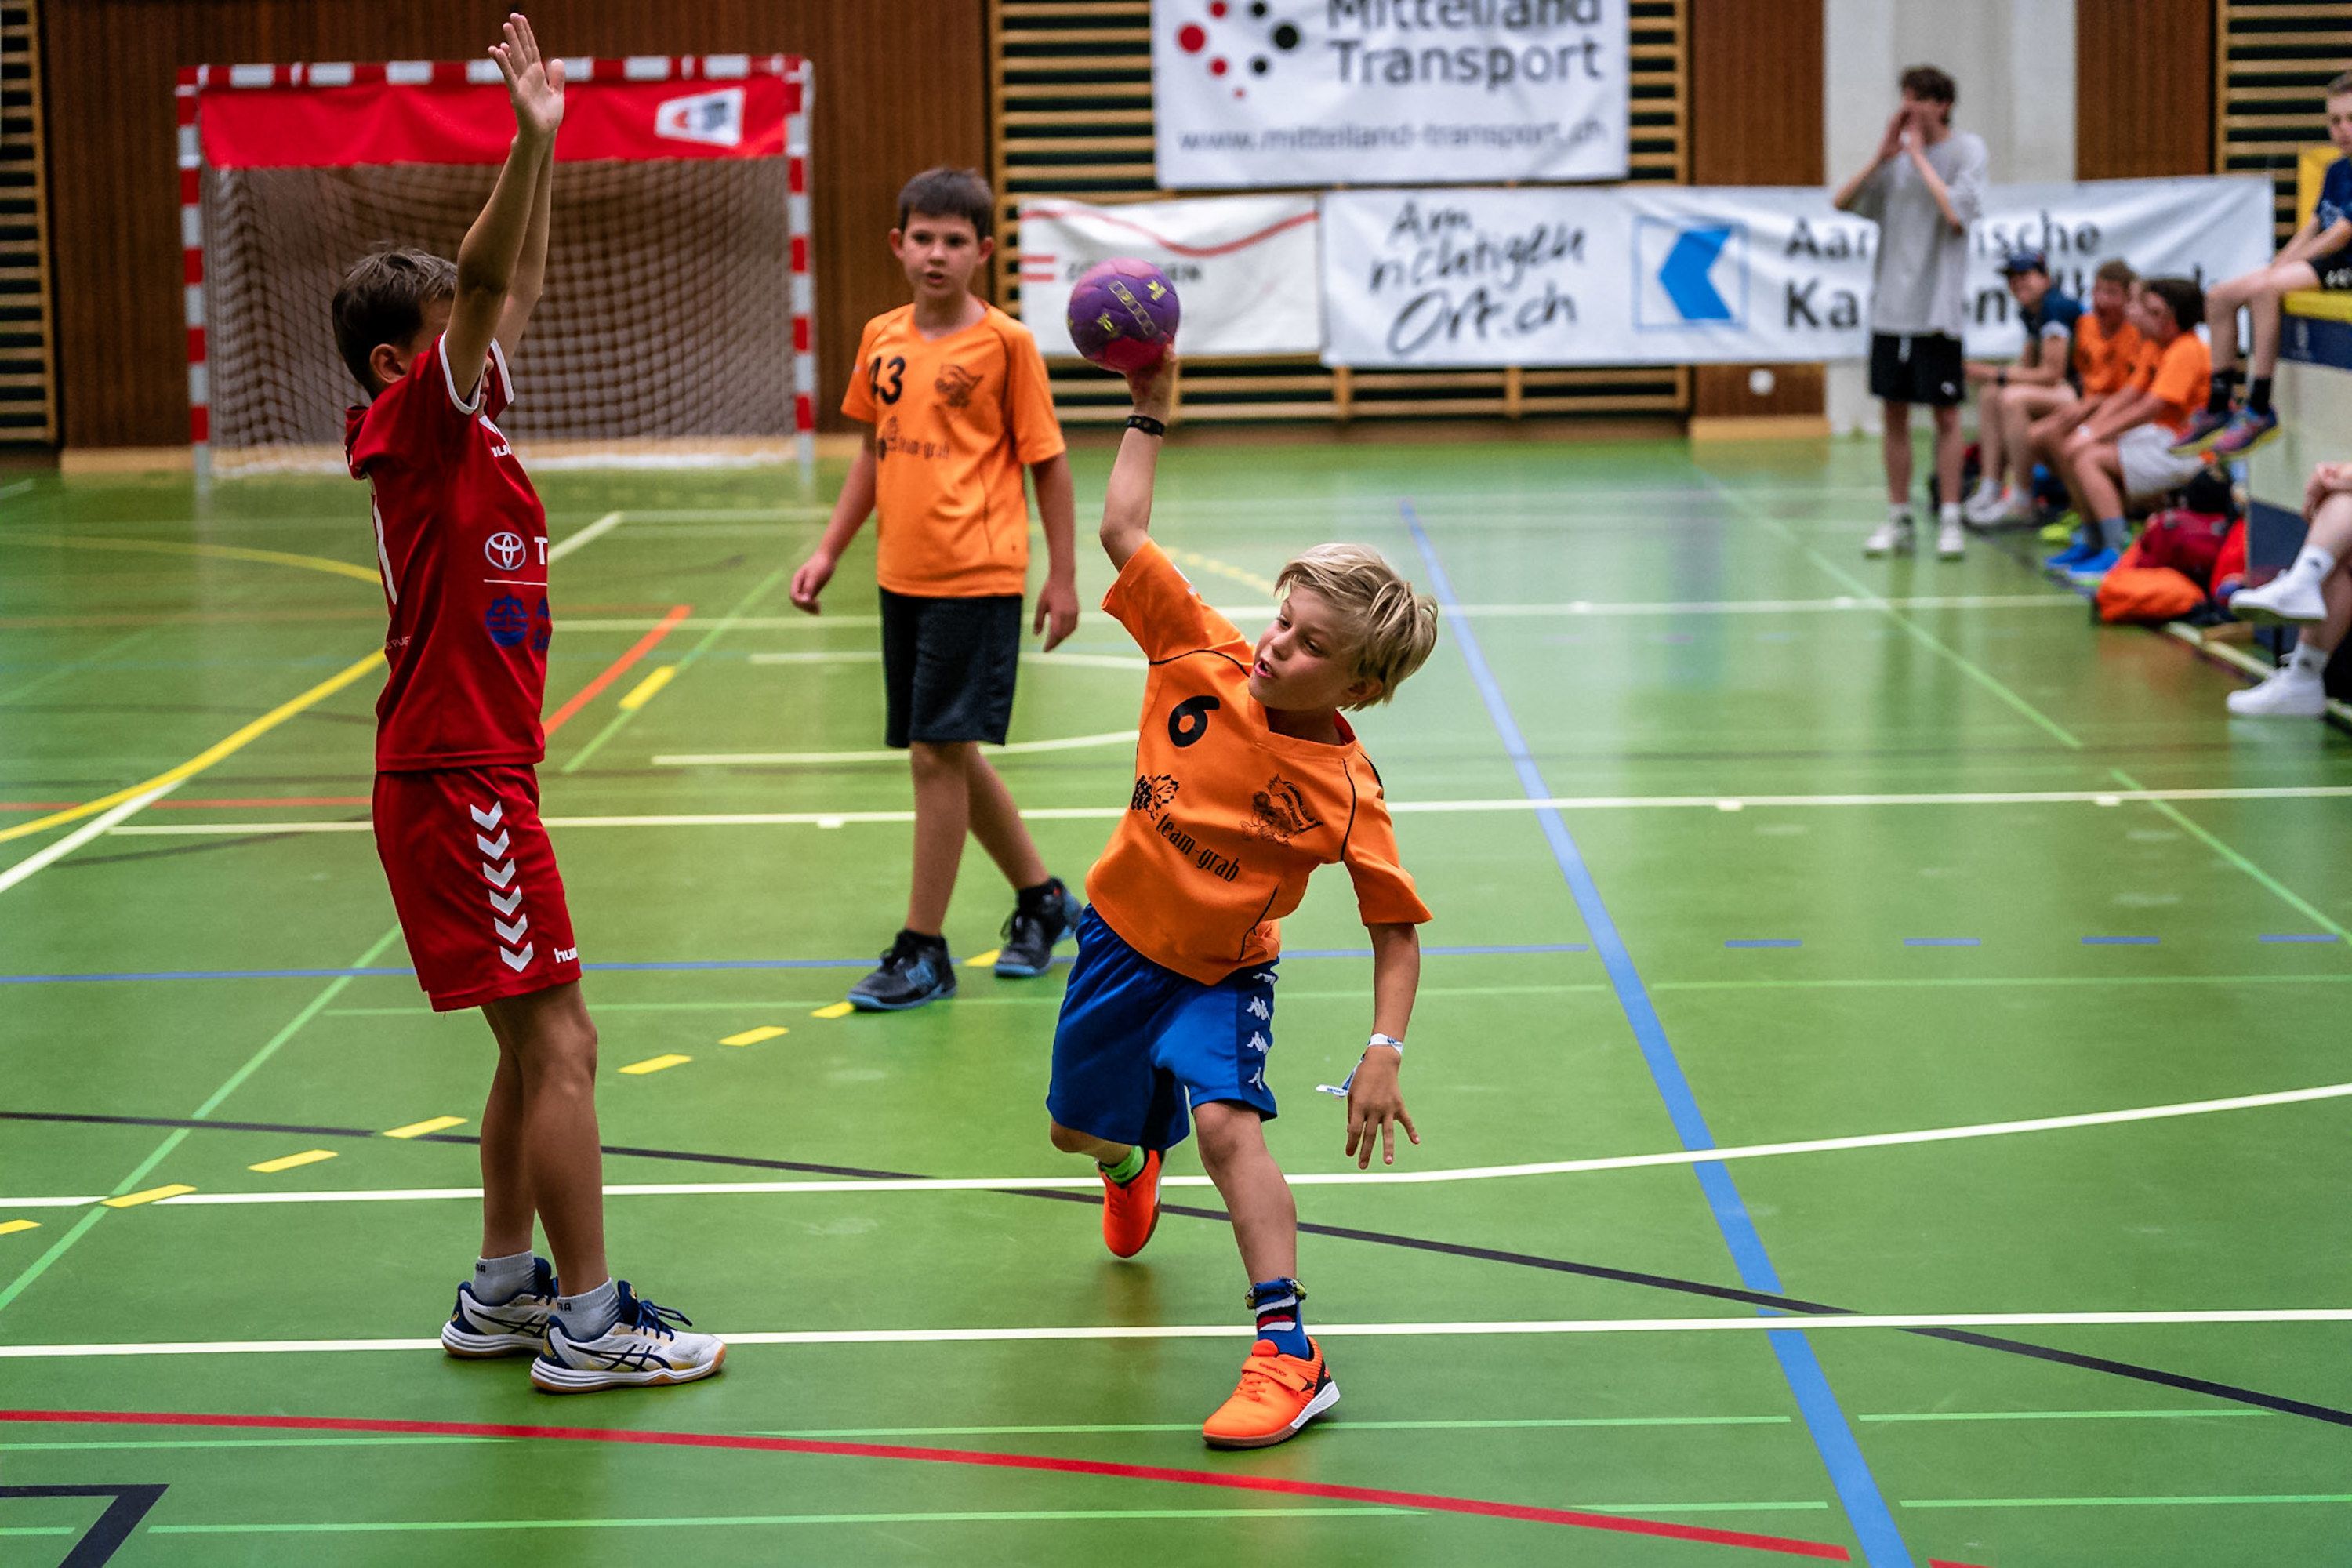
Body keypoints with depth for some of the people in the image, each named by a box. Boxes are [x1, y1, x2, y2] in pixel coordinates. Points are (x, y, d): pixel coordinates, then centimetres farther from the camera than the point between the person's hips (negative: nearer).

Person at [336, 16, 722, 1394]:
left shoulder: (469, 427, 12)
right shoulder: (410, 429, -11)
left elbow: (515, 291, 18)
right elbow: (480, 290, -24)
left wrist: (545, 152, 11)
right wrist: (529, 144, -32)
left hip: (477, 775, 9)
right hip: (455, 781, -9)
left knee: (536, 1048, 14)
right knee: (559, 1046, -7)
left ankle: (503, 1294, 23)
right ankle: (590, 1324, -1)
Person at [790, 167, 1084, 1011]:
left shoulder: (1005, 342, -7)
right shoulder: (881, 338, 8)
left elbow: (1048, 461, -3)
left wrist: (1062, 575, -3)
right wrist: (828, 551, 14)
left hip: (976, 577, -6)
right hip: (903, 575, 6)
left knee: (938, 753, -7)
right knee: (950, 752, 15)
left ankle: (923, 950, 3)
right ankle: (1043, 899, 34)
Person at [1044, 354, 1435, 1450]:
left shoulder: (1344, 789, -24)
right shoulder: (1202, 656, -16)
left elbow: (1396, 928, -19)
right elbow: (1122, 530, -14)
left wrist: (1383, 1053, -29)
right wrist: (1150, 411, -17)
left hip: (1222, 976, -4)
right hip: (1120, 936, 4)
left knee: (1224, 1119, -29)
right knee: (1076, 1129, 22)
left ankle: (1288, 1353, -29)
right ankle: (1131, 1171, 62)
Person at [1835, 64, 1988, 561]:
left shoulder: (1967, 149, -5)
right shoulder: (1897, 150, 8)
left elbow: (1957, 214, -19)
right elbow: (1843, 202, 4)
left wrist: (1919, 156, -12)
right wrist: (1882, 158, -7)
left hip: (1937, 308, -4)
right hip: (1889, 304, 4)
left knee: (1946, 414, 0)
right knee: (1894, 412, 8)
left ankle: (1949, 520, 6)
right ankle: (1898, 518, 16)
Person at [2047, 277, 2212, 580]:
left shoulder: (2187, 351, -19)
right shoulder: (2154, 347, 11)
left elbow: (2150, 408, -24)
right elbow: (2128, 396, 11)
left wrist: (2095, 435, -20)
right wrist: (2088, 429, -3)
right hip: (2162, 437, 10)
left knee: (2089, 459, -22)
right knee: (2070, 452, 4)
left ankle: (2116, 553, -23)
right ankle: (2092, 542, 12)